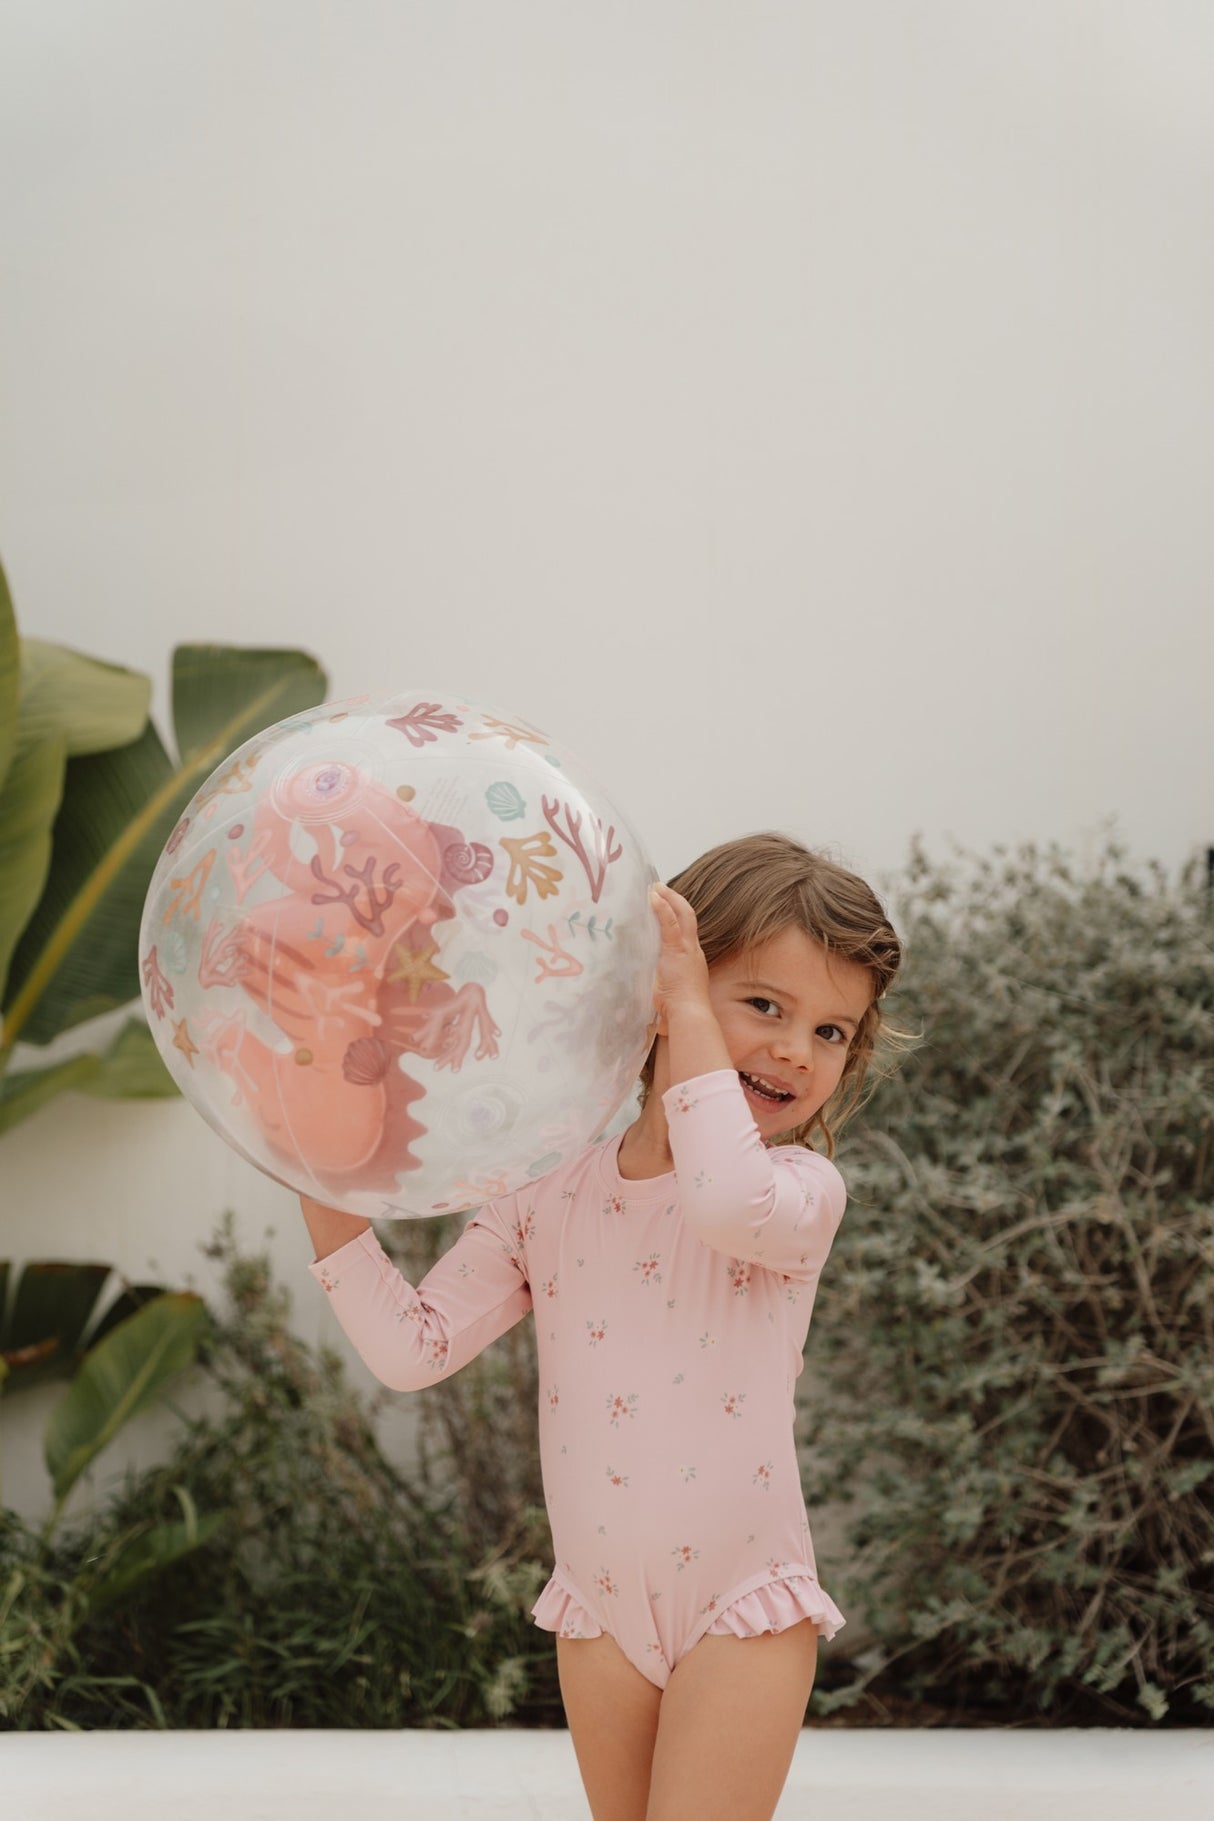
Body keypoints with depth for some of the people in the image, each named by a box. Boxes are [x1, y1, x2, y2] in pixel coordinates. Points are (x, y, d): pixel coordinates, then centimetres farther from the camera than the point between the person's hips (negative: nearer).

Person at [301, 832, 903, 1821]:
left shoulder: (800, 1188, -11)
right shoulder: (551, 1189, -1)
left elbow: (728, 1203, -37)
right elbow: (414, 1348, -3)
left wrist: (689, 1012, -29)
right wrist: (331, 1201, -11)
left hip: (740, 1606, -4)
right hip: (602, 1605, 4)